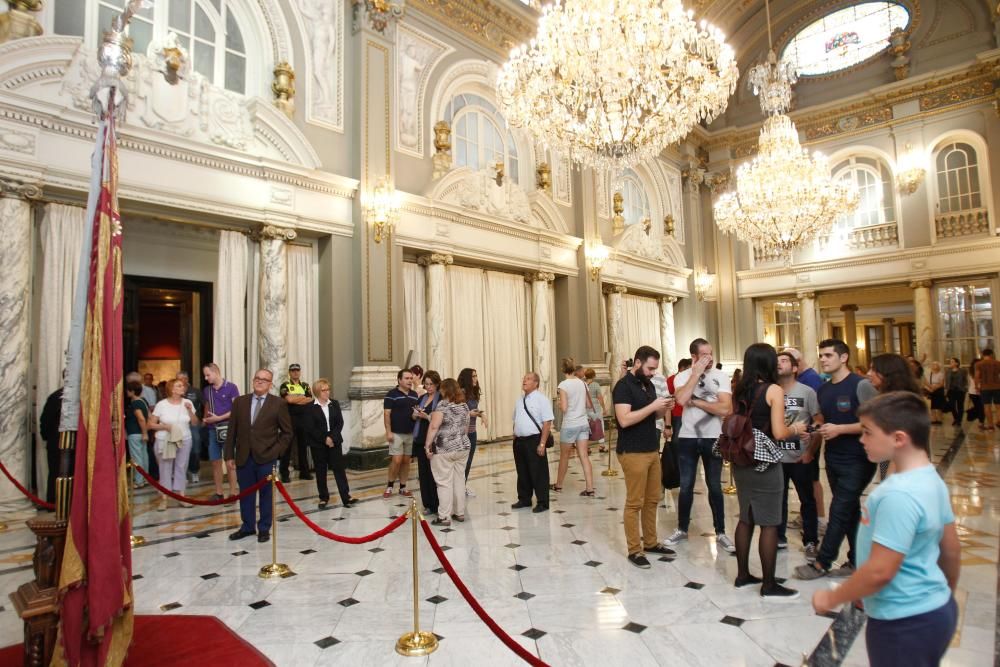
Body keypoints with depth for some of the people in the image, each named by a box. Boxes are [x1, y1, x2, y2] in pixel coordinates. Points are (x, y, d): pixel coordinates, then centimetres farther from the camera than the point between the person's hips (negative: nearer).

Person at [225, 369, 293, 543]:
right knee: (246, 494, 13)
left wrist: (275, 451, -8)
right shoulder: (240, 401, 5)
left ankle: (264, 529, 22)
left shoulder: (278, 404, -4)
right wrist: (229, 456, 2)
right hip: (243, 457, 3)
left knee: (266, 494, 8)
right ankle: (247, 527, 29)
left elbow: (287, 432, 0)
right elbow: (232, 431, 6)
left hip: (266, 458, -2)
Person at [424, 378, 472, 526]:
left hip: (444, 449, -7)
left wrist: (427, 445, -11)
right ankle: (460, 513, 19)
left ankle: (444, 517, 1)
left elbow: (434, 427, -16)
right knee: (459, 480, 12)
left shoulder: (443, 404, -11)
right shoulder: (464, 405, 10)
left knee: (444, 482, -2)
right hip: (462, 448, 7)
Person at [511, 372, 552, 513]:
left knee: (538, 473, 1)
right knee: (522, 472, 16)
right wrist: (515, 439, 13)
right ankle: (524, 499, 30)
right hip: (519, 441, 7)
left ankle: (542, 502, 14)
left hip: (534, 440, -7)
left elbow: (547, 422, -14)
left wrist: (542, 443, -18)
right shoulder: (519, 401, 13)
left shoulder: (541, 399, -9)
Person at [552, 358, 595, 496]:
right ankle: (590, 489, 0)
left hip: (569, 425, -5)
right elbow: (589, 404, 10)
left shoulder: (563, 385, -12)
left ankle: (558, 485, 27)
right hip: (583, 424, 5)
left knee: (564, 457, 11)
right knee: (584, 457, 4)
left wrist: (558, 404, 5)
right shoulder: (583, 383, 4)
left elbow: (564, 408, -15)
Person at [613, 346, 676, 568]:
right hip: (633, 453, -8)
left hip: (652, 450, 8)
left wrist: (664, 409, 0)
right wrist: (653, 406, -22)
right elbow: (624, 420, -23)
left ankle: (650, 542, 27)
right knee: (634, 503, -1)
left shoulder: (648, 384, 13)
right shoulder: (623, 386, -13)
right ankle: (634, 550, 9)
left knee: (653, 499, 14)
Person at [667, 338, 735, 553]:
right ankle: (682, 529, 25)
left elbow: (725, 409, -17)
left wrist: (695, 401, -16)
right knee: (686, 486, 10)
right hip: (687, 438, 1)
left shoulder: (720, 377, -5)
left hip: (713, 438, 0)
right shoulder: (682, 377, -3)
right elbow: (681, 399, -24)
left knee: (715, 486, 11)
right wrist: (697, 373, -18)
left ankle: (720, 533, 24)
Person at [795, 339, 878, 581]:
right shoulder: (822, 390, 9)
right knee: (850, 510, 15)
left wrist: (839, 429, -22)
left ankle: (821, 563, 6)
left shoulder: (860, 386, -13)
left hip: (857, 461, -7)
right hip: (833, 459, 7)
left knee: (839, 511, -3)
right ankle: (856, 561, 25)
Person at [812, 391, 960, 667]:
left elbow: (880, 571, -28)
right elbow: (951, 549, 11)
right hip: (935, 609, 8)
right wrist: (947, 591, 26)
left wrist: (831, 598, -14)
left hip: (905, 622, -8)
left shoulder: (898, 494, -29)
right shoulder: (932, 480, 0)